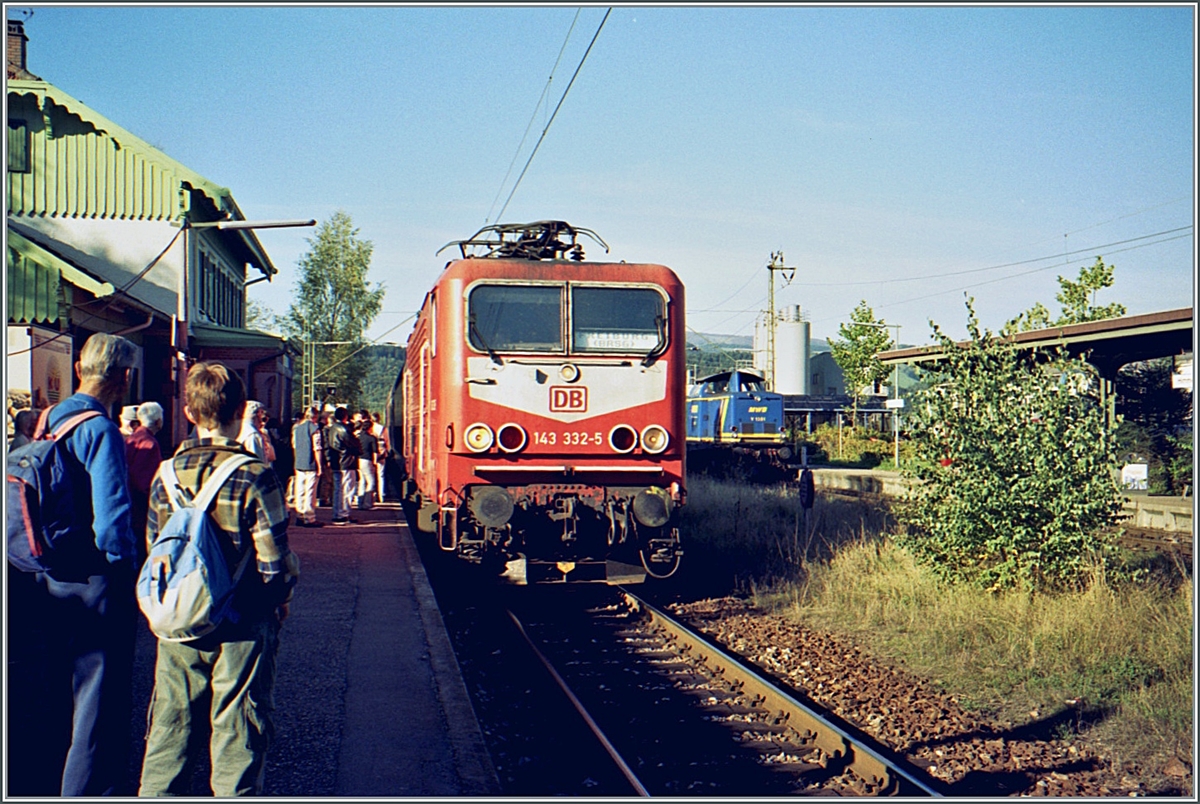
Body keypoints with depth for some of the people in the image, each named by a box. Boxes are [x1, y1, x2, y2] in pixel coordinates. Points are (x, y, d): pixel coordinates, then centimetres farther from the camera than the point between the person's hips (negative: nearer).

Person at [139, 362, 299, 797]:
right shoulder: (256, 477, -14)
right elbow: (275, 562, -15)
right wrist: (282, 596, 5)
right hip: (242, 628, -4)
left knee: (169, 727, 13)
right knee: (237, 733, 5)